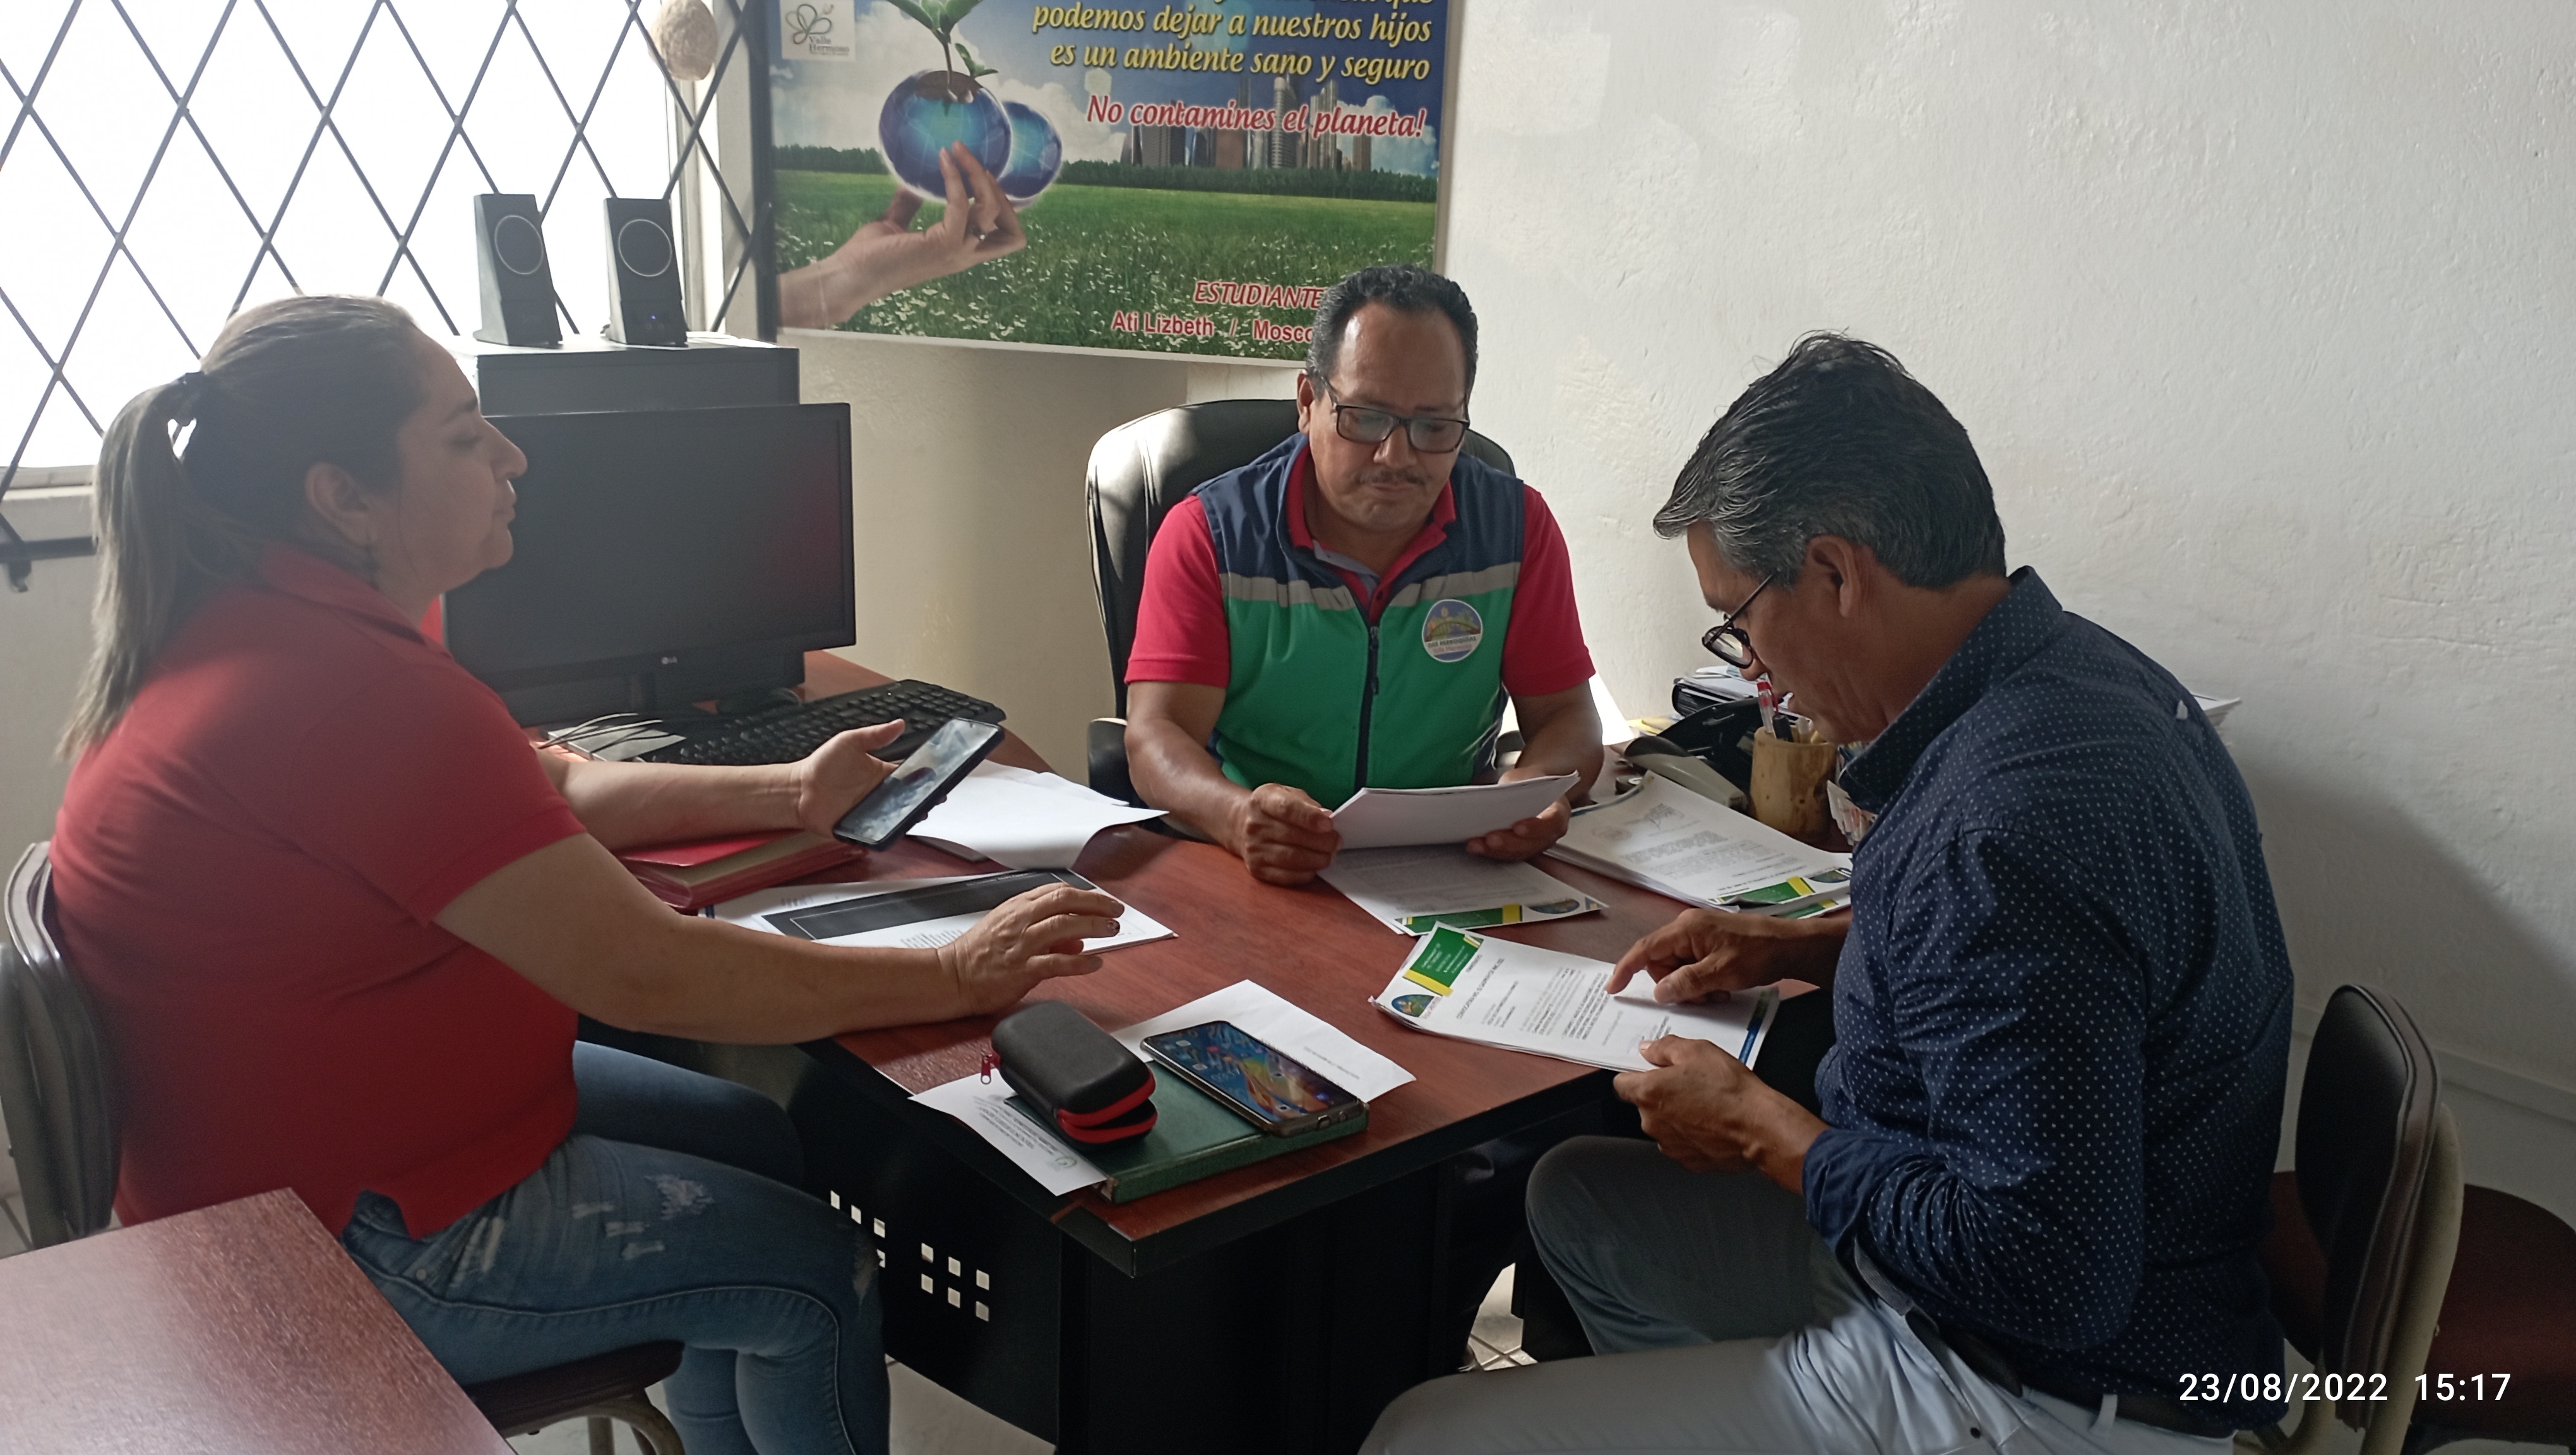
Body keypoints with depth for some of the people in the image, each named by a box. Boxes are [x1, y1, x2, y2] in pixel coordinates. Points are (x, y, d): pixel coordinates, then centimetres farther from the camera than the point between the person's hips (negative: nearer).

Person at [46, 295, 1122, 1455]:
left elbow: (553, 789, 12)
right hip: (341, 1247, -10)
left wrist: (787, 796, 8)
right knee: (818, 1275, -1)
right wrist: (954, 979, -22)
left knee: (755, 1143, 18)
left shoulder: (255, 626, 2)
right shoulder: (352, 696, -31)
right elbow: (645, 974, -31)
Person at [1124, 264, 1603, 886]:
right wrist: (1237, 816, -34)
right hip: (1253, 879, -2)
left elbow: (1565, 715, 5)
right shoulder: (1209, 533, -4)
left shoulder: (1517, 526, 3)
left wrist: (1536, 787, -19)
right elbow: (1157, 736, -11)